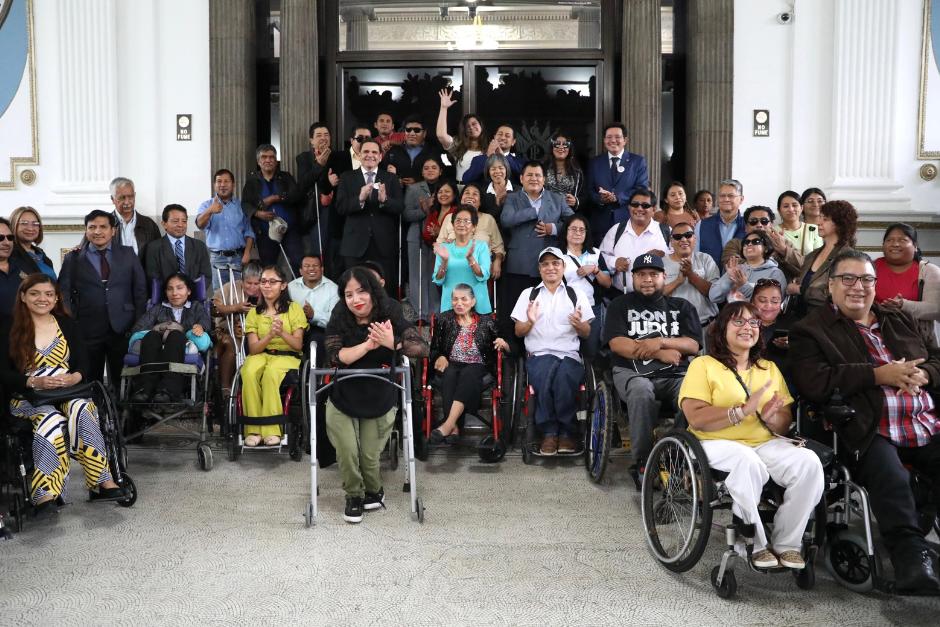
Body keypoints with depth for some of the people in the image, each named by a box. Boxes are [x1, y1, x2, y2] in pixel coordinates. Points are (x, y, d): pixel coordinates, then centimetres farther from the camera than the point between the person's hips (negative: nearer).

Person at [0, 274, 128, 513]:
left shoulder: (66, 324, 13)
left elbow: (84, 364, 7)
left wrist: (74, 377, -16)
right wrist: (35, 382, -18)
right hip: (28, 397, -2)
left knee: (82, 410, -33)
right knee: (51, 419, -35)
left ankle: (102, 482, -36)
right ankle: (45, 494, -37)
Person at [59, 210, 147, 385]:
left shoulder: (128, 254, 7)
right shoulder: (73, 259, 6)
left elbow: (140, 290, 7)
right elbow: (64, 295, 4)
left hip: (123, 330, 0)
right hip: (87, 332, 0)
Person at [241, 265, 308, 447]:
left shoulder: (294, 308, 5)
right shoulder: (254, 312, 12)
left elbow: (298, 345, -3)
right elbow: (253, 348, 0)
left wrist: (282, 333, -23)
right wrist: (270, 335, -20)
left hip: (287, 356, -2)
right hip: (260, 355, 2)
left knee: (271, 372, -37)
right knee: (249, 372, -33)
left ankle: (271, 430, -32)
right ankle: (253, 429, -29)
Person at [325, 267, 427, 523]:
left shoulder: (390, 317, -15)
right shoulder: (339, 320, -13)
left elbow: (422, 348, -23)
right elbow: (335, 356, -25)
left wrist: (393, 343, -41)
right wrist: (369, 344, -36)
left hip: (379, 402, -1)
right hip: (343, 401, 1)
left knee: (370, 457, 5)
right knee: (347, 454, 1)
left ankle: (374, 492, 37)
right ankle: (354, 497, 30)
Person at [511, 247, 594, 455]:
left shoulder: (576, 295, 18)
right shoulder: (528, 294, 17)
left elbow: (586, 334, 13)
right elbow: (518, 332, 14)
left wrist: (579, 325, -9)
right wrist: (530, 322, -8)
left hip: (569, 356, 0)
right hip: (538, 355, 0)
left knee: (564, 376, -35)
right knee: (544, 373, -36)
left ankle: (566, 432, -16)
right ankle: (548, 432, -21)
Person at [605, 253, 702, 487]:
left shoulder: (682, 307, 22)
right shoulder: (621, 305, 17)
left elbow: (693, 345, 8)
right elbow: (617, 344, 0)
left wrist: (661, 341, -9)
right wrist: (659, 353, -6)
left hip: (676, 374, 2)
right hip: (633, 372, -1)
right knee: (641, 392, -38)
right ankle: (642, 462, -25)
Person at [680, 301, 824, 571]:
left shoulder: (769, 368, 21)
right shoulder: (703, 365, 4)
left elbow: (786, 423, 15)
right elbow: (696, 419, -10)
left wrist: (771, 418, -9)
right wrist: (744, 410, -18)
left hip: (765, 442, 5)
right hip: (718, 443, -5)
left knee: (809, 462, -23)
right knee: (748, 463, -37)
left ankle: (786, 543, -10)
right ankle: (755, 544, -19)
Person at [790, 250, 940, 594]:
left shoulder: (901, 320, 27)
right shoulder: (810, 330, 7)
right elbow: (814, 383, -9)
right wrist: (879, 375, -9)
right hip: (871, 433, -5)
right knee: (891, 480, -35)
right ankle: (912, 558, -27)